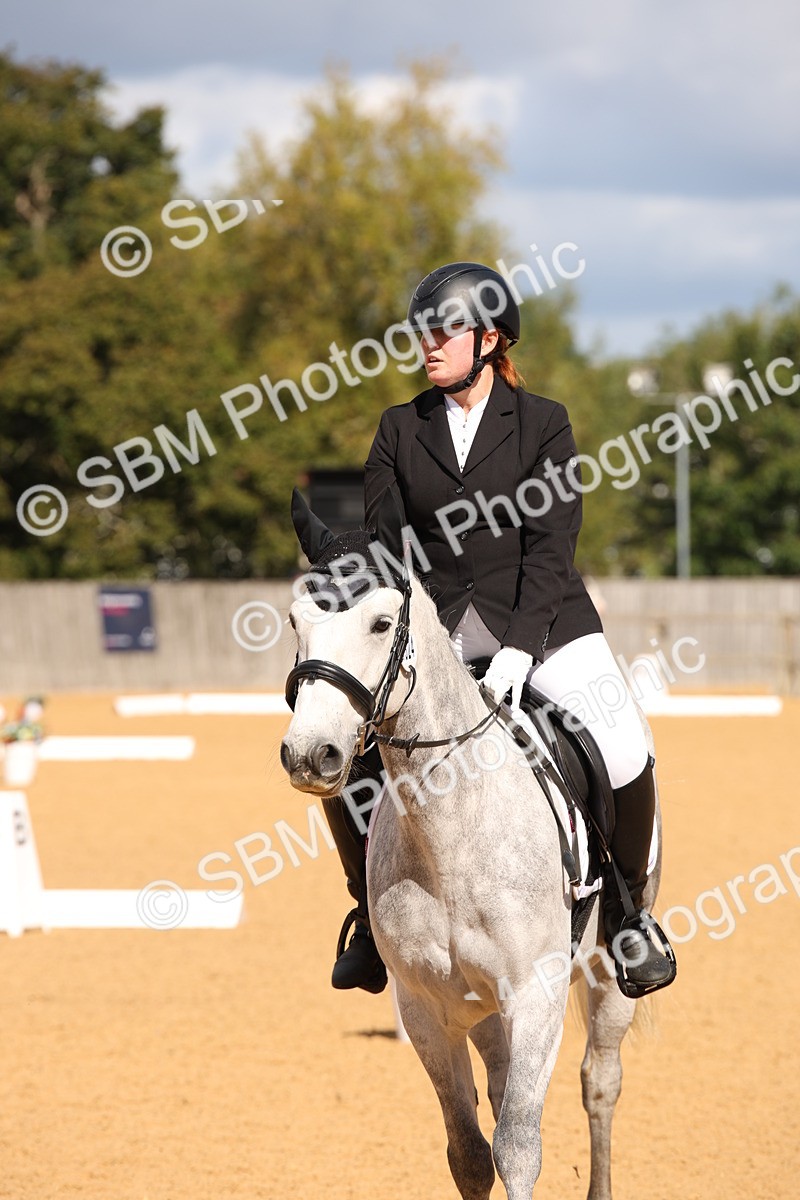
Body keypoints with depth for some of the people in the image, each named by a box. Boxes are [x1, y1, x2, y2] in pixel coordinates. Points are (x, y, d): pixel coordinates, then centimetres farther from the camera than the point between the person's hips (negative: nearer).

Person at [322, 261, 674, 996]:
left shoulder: (544, 424, 0)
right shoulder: (400, 430, 7)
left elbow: (551, 543, -10)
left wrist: (519, 649, -22)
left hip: (544, 623, -2)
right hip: (436, 628, 2)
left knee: (625, 759, -20)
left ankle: (628, 908, 5)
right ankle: (373, 914, 10)